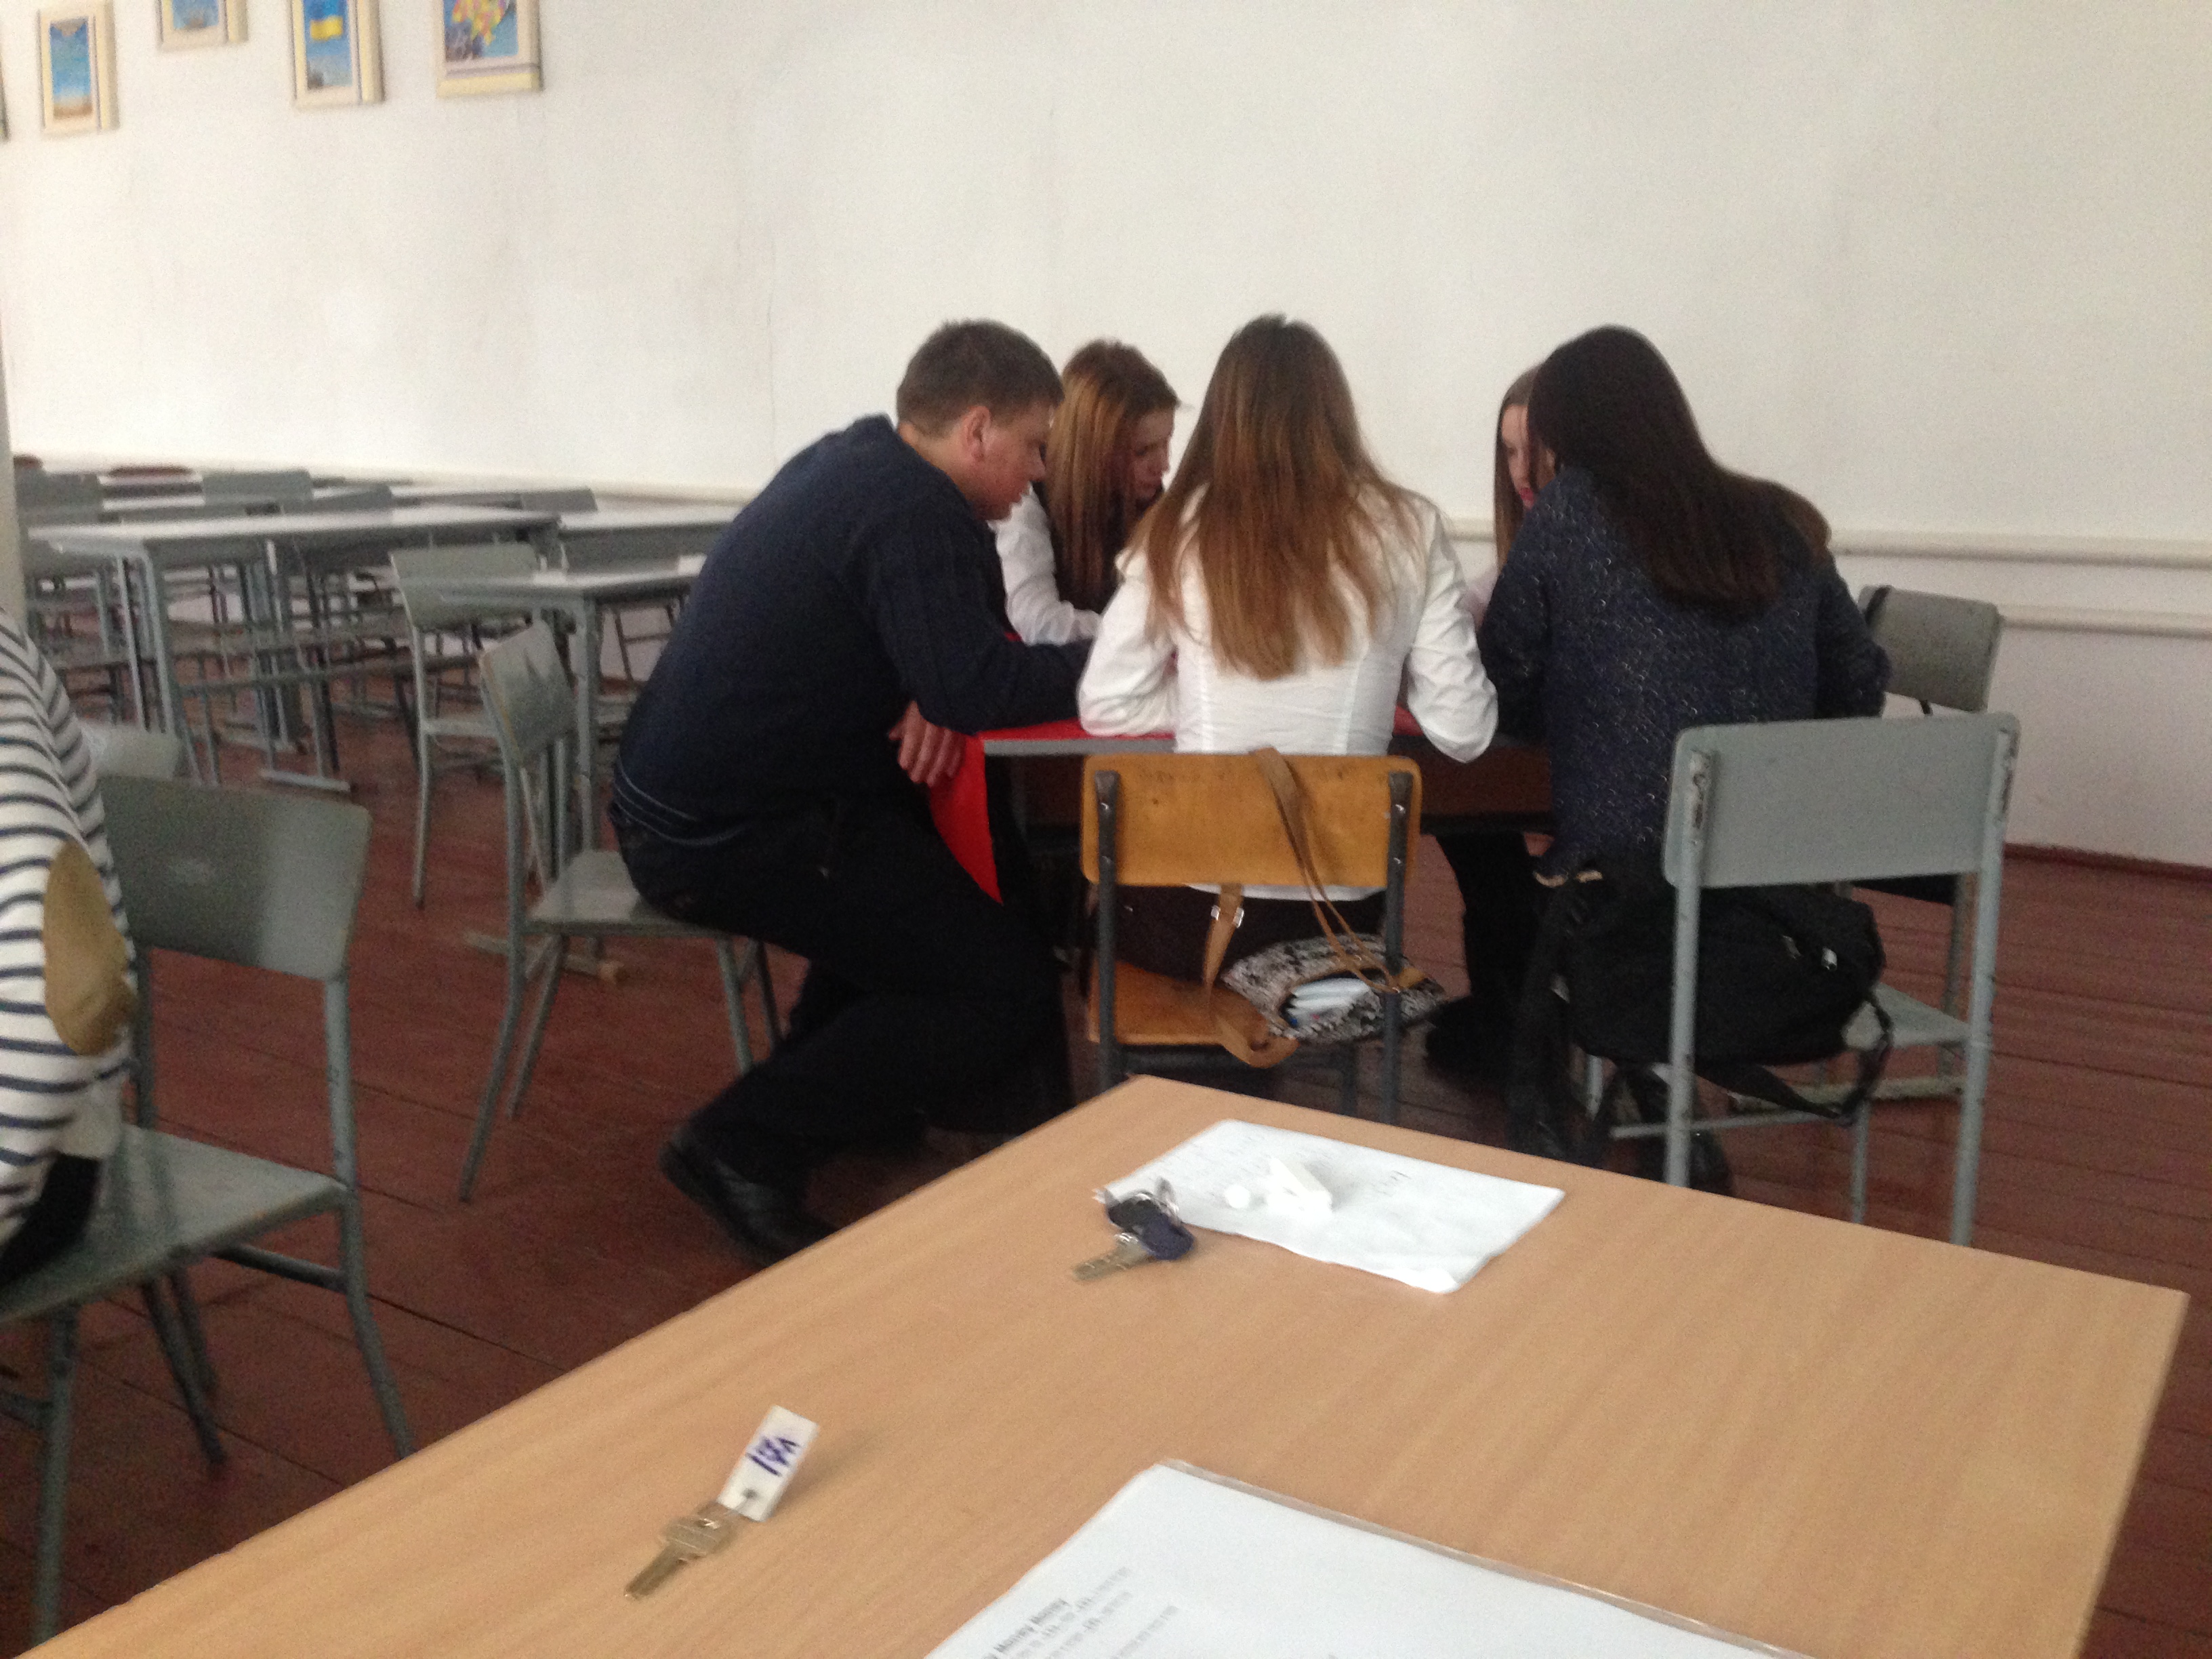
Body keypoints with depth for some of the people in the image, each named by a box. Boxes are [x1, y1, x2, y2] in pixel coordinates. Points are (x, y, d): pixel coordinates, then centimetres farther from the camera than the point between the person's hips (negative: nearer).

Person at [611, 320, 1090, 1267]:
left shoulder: (848, 462, 13)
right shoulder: (912, 512, -17)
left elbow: (932, 650, 19)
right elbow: (973, 686, -26)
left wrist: (938, 698, -4)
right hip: (729, 838, -10)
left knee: (928, 840, 29)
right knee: (1012, 989, -7)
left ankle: (861, 1072, 31)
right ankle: (747, 1148, -5)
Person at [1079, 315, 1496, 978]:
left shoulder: (1179, 531, -4)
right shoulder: (1407, 528, -3)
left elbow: (1107, 707, 0)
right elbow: (1463, 732, -1)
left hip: (1191, 911, -1)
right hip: (1340, 913, 1)